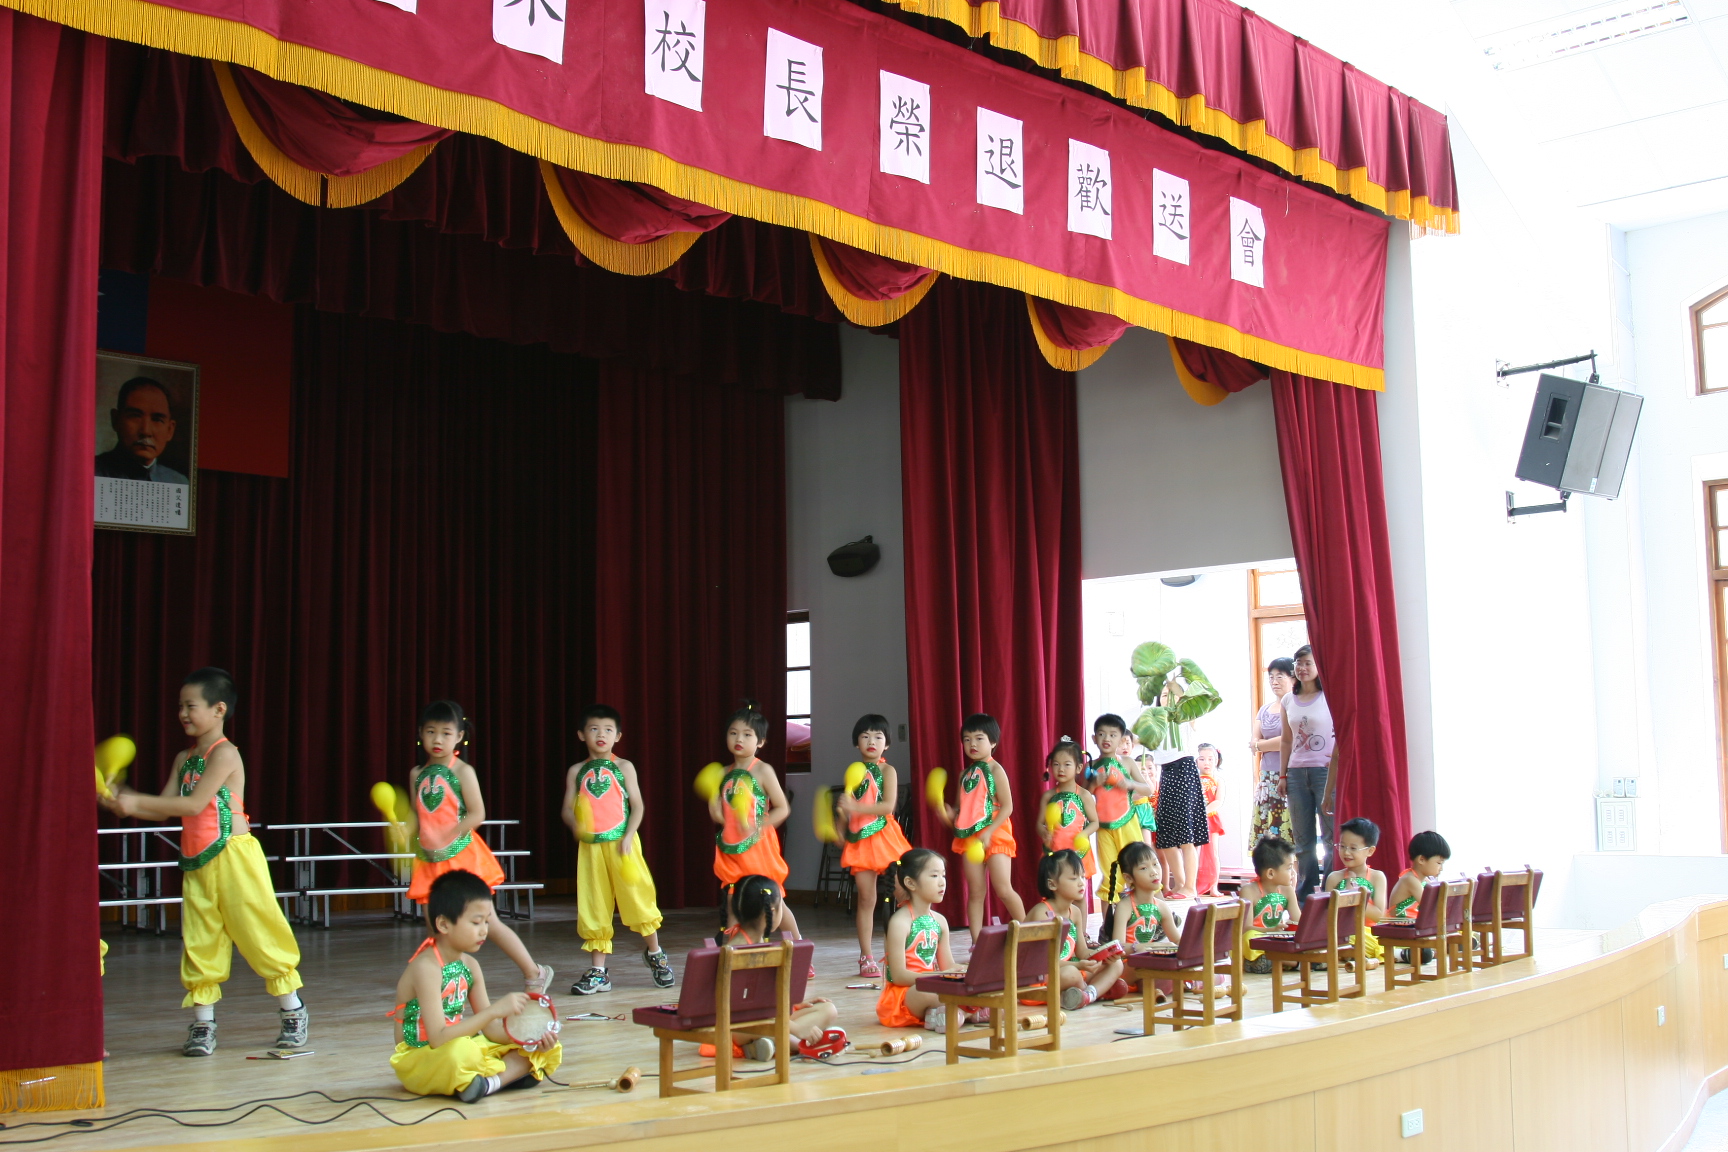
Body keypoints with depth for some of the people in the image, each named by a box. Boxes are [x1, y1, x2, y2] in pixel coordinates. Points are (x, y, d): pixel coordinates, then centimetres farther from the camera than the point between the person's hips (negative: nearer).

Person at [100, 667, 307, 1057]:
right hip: (196, 863, 8)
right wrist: (122, 802, -3)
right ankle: (202, 1024, 11)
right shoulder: (184, 758, 14)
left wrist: (137, 801, -18)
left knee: (259, 932, -2)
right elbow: (164, 809, 11)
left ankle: (293, 1012, 9)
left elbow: (194, 804, -18)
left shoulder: (224, 753, -10)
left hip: (233, 857, -7)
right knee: (198, 943, 5)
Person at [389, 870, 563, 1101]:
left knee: (549, 1049, 2)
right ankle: (513, 1070, -16)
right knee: (458, 1051, -43)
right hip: (420, 1060, -9)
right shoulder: (426, 967, -20)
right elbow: (438, 1038, -29)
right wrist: (494, 1010, -33)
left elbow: (490, 1028, 6)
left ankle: (491, 1082, -22)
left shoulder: (469, 966, 5)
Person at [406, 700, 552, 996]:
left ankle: (534, 974, 11)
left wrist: (445, 837, -21)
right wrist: (406, 837, -9)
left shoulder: (462, 772, -8)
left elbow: (477, 814, -13)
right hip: (429, 861, 5)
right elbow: (415, 816, 11)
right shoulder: (417, 774, 8)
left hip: (463, 856, -5)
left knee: (488, 923, -2)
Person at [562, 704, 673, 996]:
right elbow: (567, 808, 5)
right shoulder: (577, 771, 8)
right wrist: (575, 823, -17)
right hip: (590, 846, 2)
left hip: (622, 844, -2)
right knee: (593, 906, 4)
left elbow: (637, 806, -1)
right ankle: (598, 971, 12)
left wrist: (628, 837, -14)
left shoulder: (624, 768, 3)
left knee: (638, 897, -2)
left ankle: (654, 952, 22)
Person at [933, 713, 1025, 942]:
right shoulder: (965, 774, 14)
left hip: (994, 835, -6)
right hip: (968, 836, 6)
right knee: (975, 893, 6)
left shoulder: (995, 770, -5)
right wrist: (950, 815, -4)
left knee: (1003, 889, -9)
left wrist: (989, 833, -20)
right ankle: (976, 943, 8)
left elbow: (1007, 806, -11)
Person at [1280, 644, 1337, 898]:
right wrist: (1283, 774, 12)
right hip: (1297, 772, 5)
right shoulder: (1288, 701, 13)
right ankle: (1307, 889, 12)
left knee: (1331, 833, -7)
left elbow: (1341, 734, -3)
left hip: (1325, 770, -5)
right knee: (1303, 838, 7)